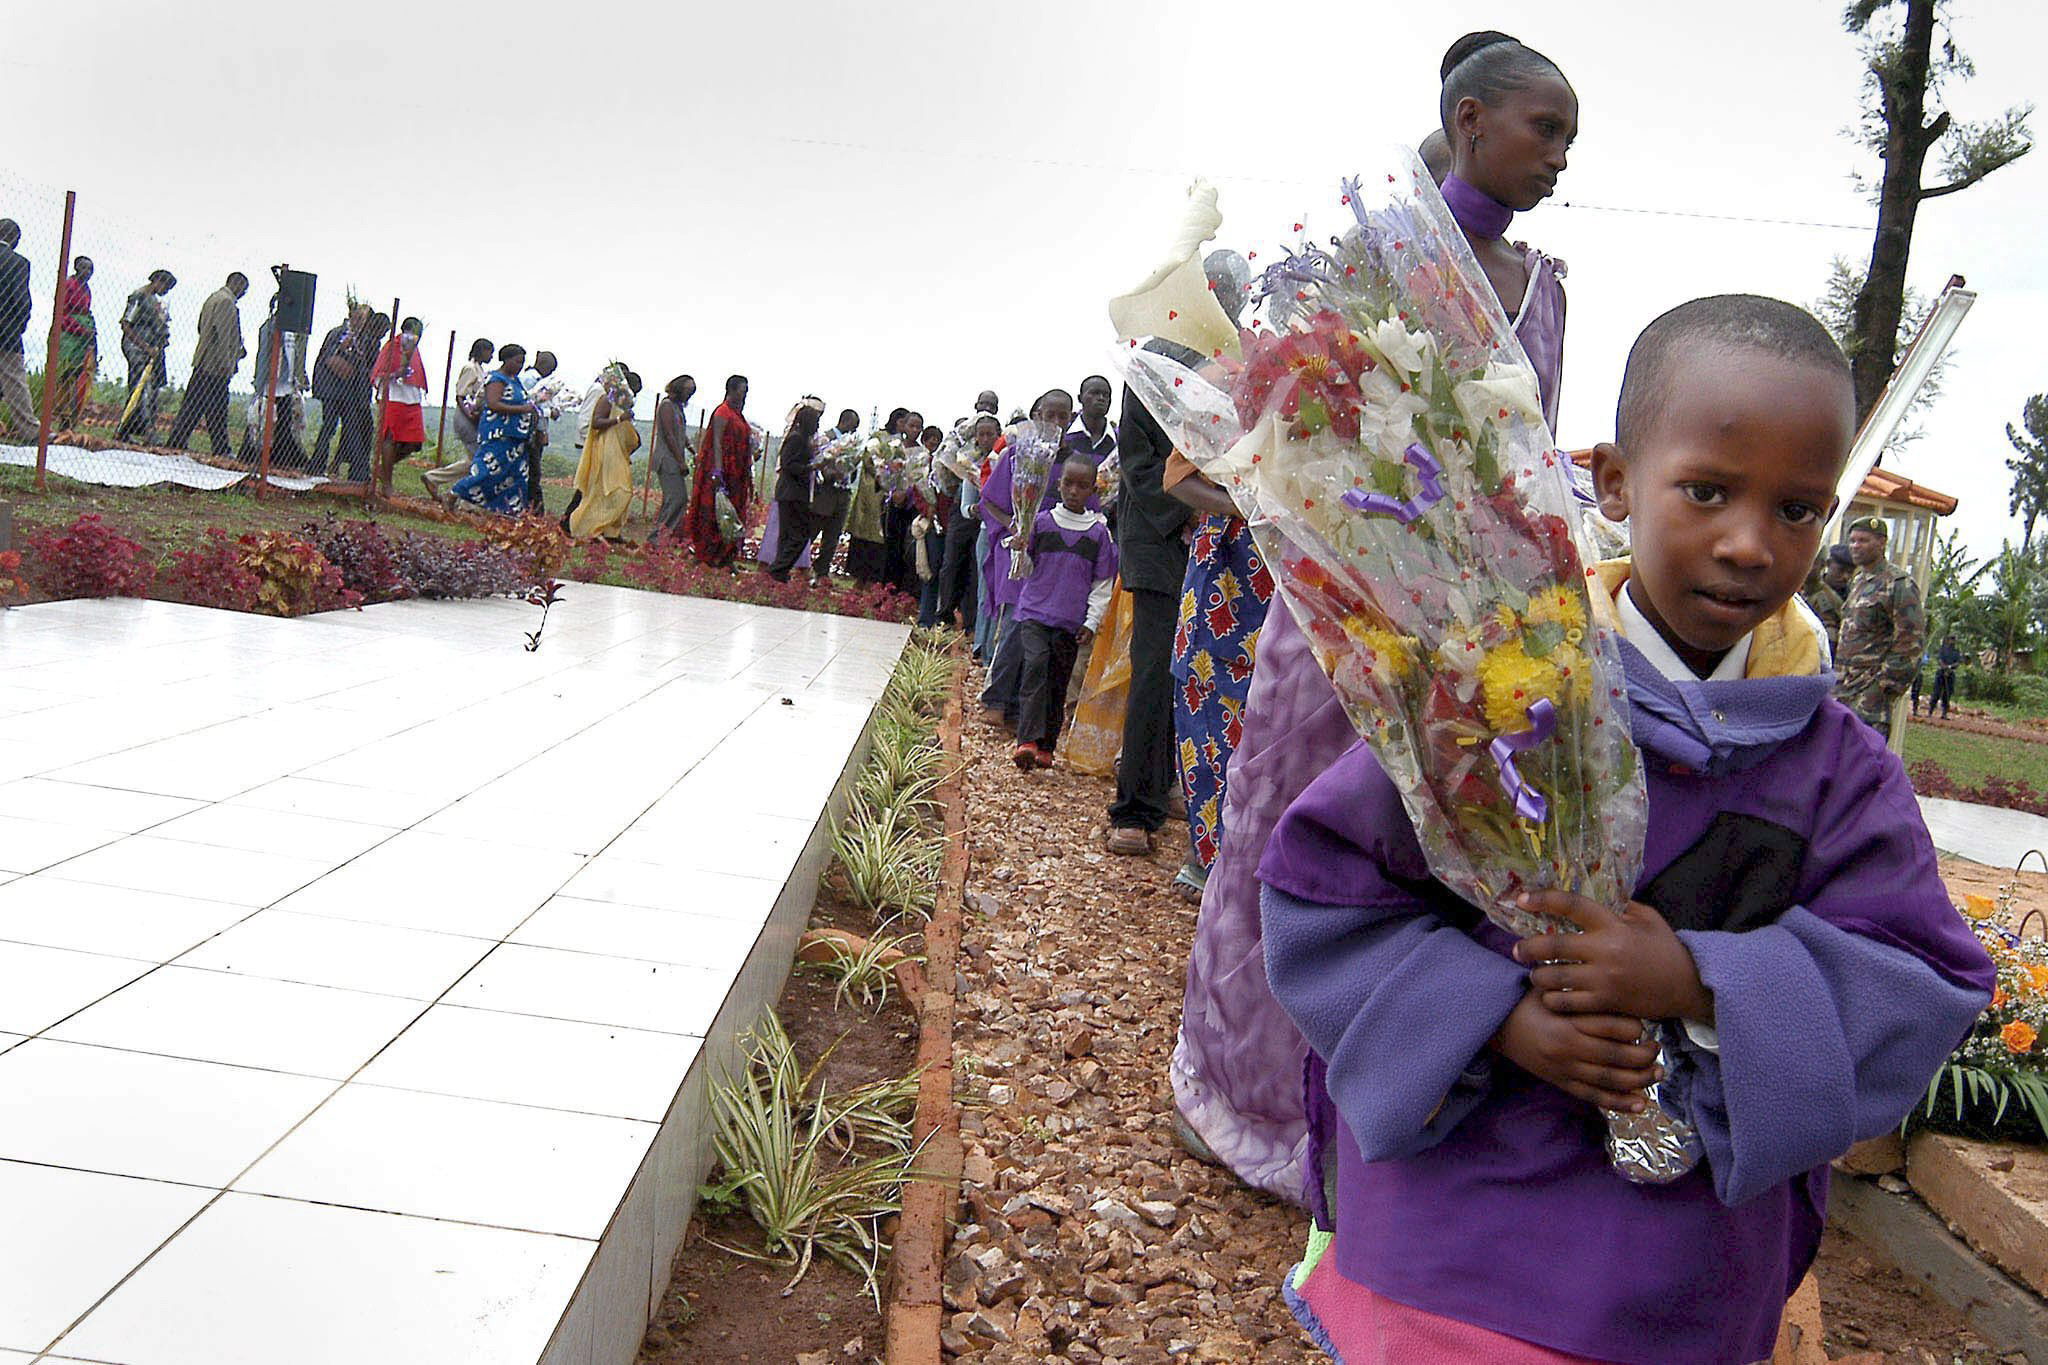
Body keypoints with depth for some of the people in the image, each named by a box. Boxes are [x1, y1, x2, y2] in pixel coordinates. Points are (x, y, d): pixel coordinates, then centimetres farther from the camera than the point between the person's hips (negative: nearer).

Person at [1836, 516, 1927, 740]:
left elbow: (1911, 642, -12)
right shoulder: (1857, 582, 19)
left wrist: (1885, 687, -14)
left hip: (1871, 689, -9)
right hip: (1843, 688, 9)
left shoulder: (1899, 584, -8)